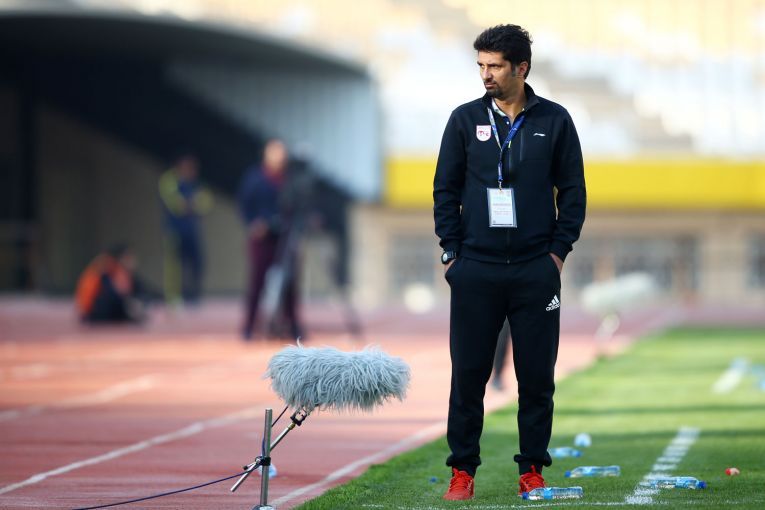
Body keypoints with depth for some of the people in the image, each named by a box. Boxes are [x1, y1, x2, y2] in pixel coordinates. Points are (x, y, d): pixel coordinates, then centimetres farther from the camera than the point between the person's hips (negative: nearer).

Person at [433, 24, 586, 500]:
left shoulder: (554, 121, 3)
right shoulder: (466, 119, 5)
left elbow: (573, 190, 8)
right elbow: (446, 189, 8)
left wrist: (559, 249, 0)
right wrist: (452, 252, 1)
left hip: (536, 271, 0)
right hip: (476, 271, 0)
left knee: (537, 376, 2)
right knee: (469, 374, 0)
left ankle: (532, 469, 13)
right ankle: (463, 471, 8)